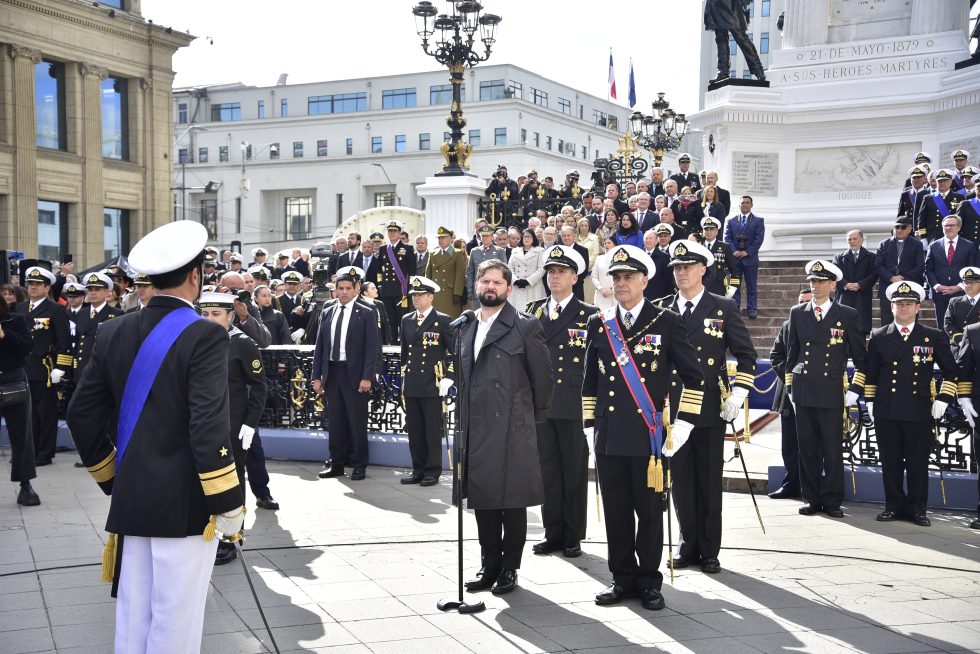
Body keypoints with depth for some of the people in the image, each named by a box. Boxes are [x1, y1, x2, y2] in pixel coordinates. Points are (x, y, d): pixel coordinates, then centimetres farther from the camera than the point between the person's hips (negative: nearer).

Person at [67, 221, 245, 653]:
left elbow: (81, 415, 8)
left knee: (132, 618, 13)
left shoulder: (113, 333, 5)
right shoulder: (205, 336, -13)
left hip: (130, 502, 6)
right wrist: (228, 504, -12)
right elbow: (209, 427, -19)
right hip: (184, 504, -6)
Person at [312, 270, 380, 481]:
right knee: (335, 421, 9)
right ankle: (336, 463, 18)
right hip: (332, 372, 4)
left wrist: (367, 377, -14)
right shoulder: (327, 313, 11)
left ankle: (359, 465, 10)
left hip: (355, 374, -4)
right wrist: (317, 376, 6)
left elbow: (372, 347, -6)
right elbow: (320, 346, 12)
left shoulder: (366, 314, -2)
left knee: (357, 421, 1)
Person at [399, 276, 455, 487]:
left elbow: (456, 351, -3)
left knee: (433, 430, 0)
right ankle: (418, 469, 17)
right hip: (411, 386, 5)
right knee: (414, 430, 8)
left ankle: (433, 471, 8)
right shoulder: (406, 320, 14)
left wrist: (449, 378, -10)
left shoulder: (443, 321, -3)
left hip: (432, 386, -5)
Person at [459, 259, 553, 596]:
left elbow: (542, 377, -4)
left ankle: (509, 568, 14)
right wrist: (464, 419, 14)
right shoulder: (464, 328, 13)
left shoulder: (525, 326, -5)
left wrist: (533, 417, 2)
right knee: (482, 500, 11)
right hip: (475, 430, 6)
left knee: (513, 501, 2)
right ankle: (489, 566, 22)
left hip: (512, 430, -6)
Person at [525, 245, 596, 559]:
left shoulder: (588, 315, 0)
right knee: (548, 470, 8)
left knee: (574, 472, 3)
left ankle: (573, 536, 12)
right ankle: (553, 532, 17)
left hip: (574, 406, -4)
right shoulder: (533, 312, 12)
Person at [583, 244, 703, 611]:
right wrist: (590, 426, 12)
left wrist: (682, 425, -2)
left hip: (649, 436, -3)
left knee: (649, 510, 4)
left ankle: (649, 581, 16)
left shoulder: (666, 322, 0)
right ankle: (623, 578, 20)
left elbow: (694, 377, 3)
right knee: (615, 511, 8)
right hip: (608, 437, 3)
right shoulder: (598, 325, 10)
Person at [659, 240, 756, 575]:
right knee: (681, 480, 7)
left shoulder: (723, 308, 2)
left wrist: (738, 392, -7)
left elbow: (746, 353, 4)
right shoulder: (661, 310, 7)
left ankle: (709, 550, 14)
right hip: (672, 409, 2)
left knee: (709, 481, 4)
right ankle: (688, 544, 20)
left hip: (710, 408, -2)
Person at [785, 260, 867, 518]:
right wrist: (790, 387, 12)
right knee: (807, 449, 5)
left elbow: (860, 355, 8)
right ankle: (811, 499, 14)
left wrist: (855, 389, 1)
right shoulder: (797, 313, 11)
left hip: (832, 393, -2)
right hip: (803, 393, 2)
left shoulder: (847, 315, 4)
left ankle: (832, 501, 8)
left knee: (832, 450, -1)